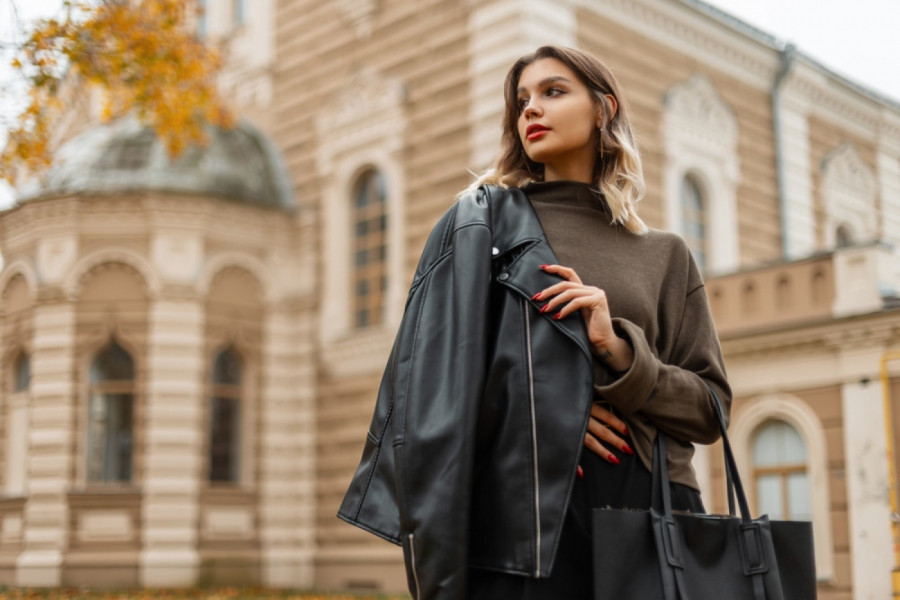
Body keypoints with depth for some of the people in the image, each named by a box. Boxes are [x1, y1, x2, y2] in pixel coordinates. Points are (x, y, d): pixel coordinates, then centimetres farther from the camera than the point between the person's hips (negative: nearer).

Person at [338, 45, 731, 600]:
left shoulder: (665, 256, 15)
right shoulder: (481, 221, 10)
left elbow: (711, 410, 8)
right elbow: (430, 375, 1)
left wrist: (618, 353, -9)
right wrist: (539, 409, -13)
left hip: (644, 514, 2)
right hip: (520, 511, -2)